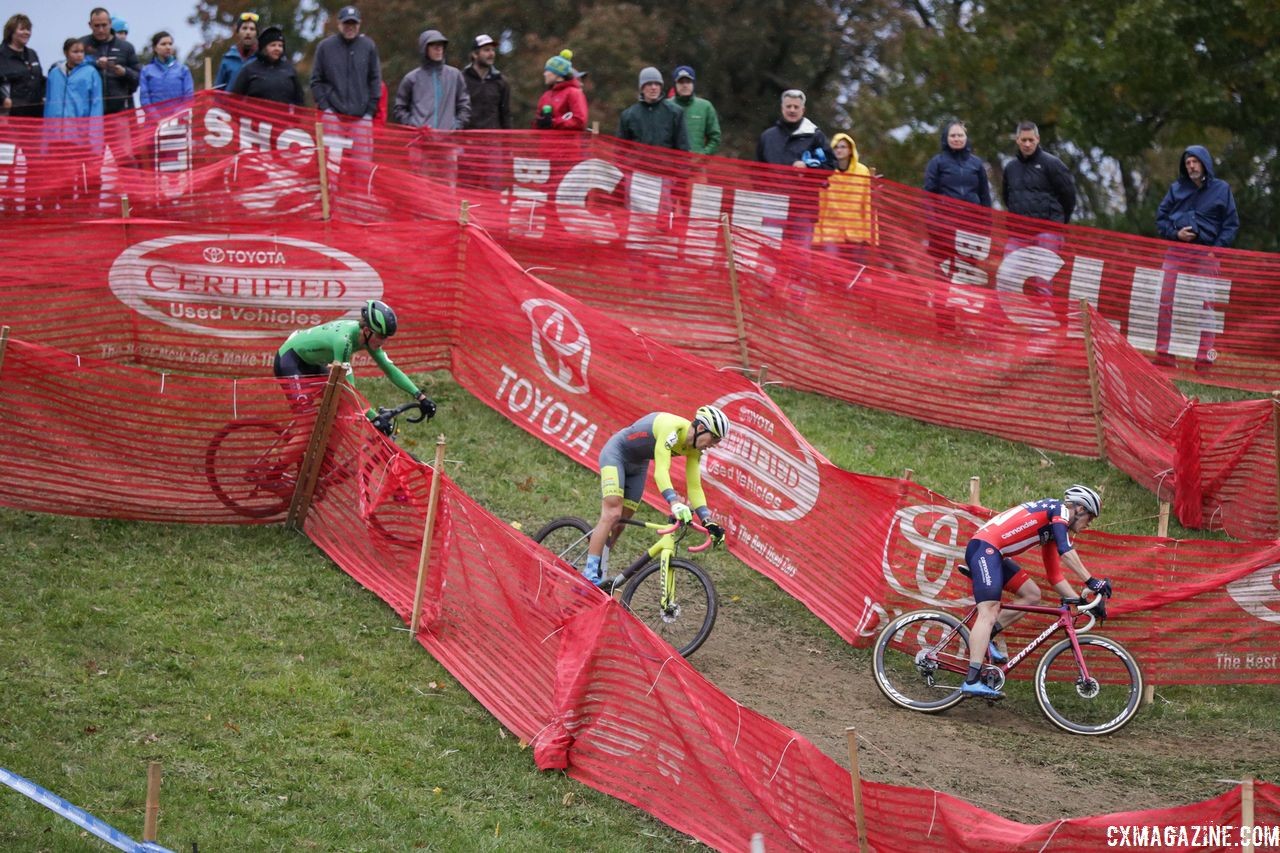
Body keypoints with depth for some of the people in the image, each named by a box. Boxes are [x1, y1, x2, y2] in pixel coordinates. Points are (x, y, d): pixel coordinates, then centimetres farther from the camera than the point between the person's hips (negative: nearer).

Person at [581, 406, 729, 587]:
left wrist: (708, 521, -18)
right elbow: (661, 471, -43)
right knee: (612, 514, -21)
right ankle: (590, 574, -23)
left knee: (619, 523, 3)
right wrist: (675, 503, -56)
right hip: (616, 453, -8)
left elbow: (694, 487, -7)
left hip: (638, 465, 8)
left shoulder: (694, 450, -10)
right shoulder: (671, 427, -34)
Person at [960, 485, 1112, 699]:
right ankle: (972, 681, -28)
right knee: (989, 613, -18)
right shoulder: (1059, 509, -1)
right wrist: (1091, 581, -18)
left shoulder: (1052, 529, 25)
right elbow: (1065, 551, -16)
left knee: (1032, 595, 11)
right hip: (985, 547, -10)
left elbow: (1054, 574, 25)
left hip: (994, 554, 10)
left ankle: (986, 637, 6)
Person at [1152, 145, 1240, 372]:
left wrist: (1217, 248, -6)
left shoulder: (1221, 189, 6)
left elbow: (1232, 224, 5)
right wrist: (1175, 233, -5)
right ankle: (1165, 353, 2)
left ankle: (1205, 358, -1)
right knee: (1166, 302, -3)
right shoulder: (1177, 188, 10)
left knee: (1204, 307, -3)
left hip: (1206, 255, -2)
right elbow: (1161, 217, 13)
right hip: (1177, 251, 2)